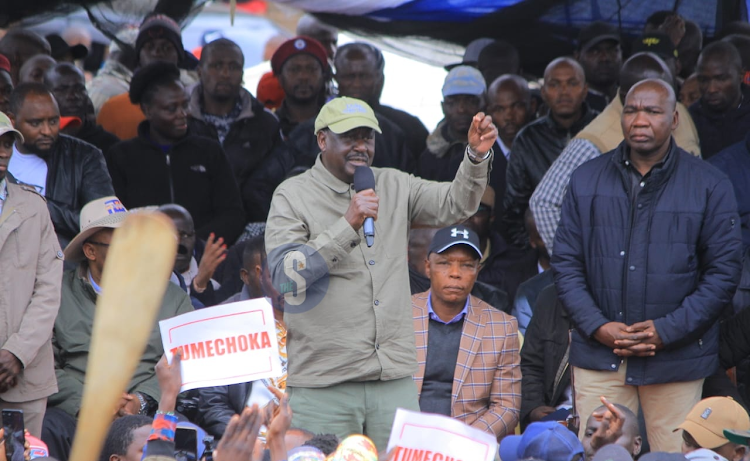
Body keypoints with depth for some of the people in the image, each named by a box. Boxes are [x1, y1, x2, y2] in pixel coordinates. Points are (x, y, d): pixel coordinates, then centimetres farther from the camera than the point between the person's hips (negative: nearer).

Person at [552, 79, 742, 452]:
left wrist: (666, 331, -11)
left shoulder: (709, 186, 1)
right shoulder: (587, 180, 7)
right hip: (599, 357, 2)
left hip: (677, 360, -2)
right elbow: (566, 263, 7)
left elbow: (724, 271, -1)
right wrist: (598, 327, -8)